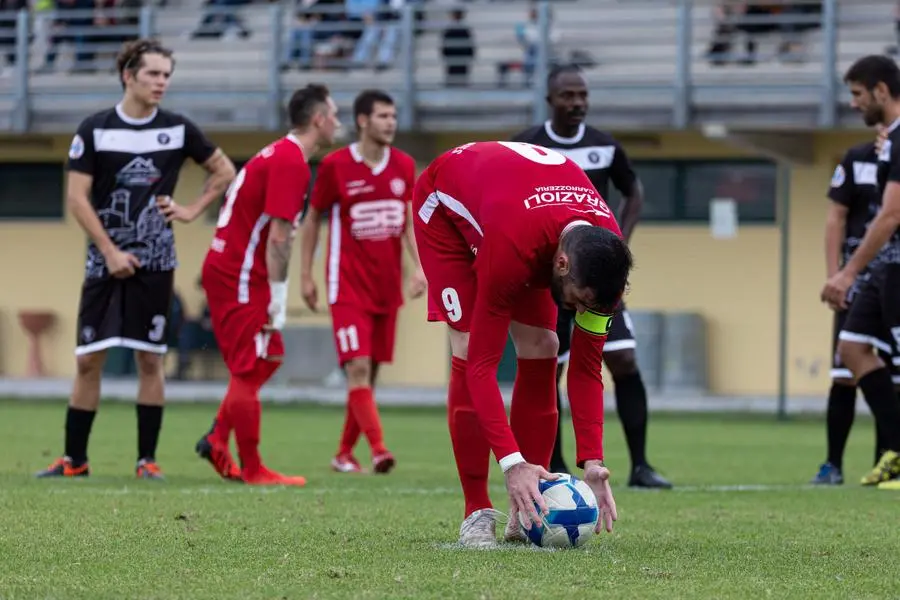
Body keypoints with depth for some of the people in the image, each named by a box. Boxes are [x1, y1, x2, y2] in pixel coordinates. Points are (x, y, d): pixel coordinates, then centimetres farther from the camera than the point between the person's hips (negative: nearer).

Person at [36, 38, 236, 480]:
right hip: (105, 261, -1)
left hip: (154, 263, 1)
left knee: (150, 359, 0)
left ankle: (147, 459, 6)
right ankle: (74, 459, 8)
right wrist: (110, 252, -10)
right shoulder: (94, 129, -3)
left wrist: (192, 210, 4)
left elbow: (224, 171, 16)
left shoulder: (178, 129, 2)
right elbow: (77, 198, -4)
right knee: (88, 360, 0)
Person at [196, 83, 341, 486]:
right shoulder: (291, 162, -16)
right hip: (240, 276, -10)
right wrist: (278, 296, -18)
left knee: (268, 359, 16)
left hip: (227, 268, 10)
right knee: (250, 371, -4)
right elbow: (278, 236, -20)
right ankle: (253, 470, 1)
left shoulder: (280, 154, 15)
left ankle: (217, 440, 12)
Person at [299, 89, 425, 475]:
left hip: (387, 286, 5)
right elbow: (312, 219, 4)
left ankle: (344, 453, 17)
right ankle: (378, 449, -23)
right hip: (348, 284, -5)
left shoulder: (404, 166, 6)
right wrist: (306, 275, 2)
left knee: (371, 371, 7)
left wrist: (419, 266, -3)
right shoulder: (335, 165, -5)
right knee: (358, 367, -16)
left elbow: (409, 223, 11)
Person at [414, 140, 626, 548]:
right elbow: (482, 365, -40)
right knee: (471, 350, -20)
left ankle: (527, 514, -4)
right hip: (446, 205, -5)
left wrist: (592, 461, -27)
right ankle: (477, 515, -13)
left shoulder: (606, 250, -30)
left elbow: (587, 367, -19)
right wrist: (512, 464, -46)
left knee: (540, 352, -9)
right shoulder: (512, 246, -46)